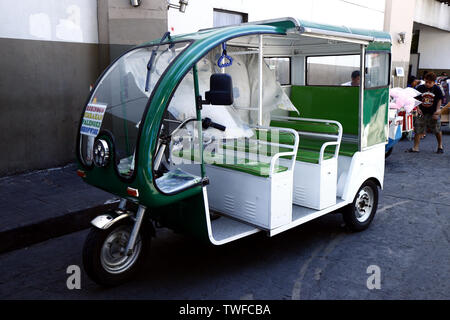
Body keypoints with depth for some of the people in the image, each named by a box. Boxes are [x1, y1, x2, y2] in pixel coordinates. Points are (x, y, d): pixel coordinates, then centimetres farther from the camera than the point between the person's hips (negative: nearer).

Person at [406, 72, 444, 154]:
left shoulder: (437, 89, -1)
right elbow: (416, 99, 6)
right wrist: (418, 108, -5)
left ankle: (440, 146, 26)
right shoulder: (420, 88, -1)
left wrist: (438, 109, -9)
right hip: (422, 113, 1)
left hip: (433, 113, 0)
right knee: (418, 131, -1)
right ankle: (415, 147, 5)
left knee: (437, 131, 7)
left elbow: (439, 100, 3)